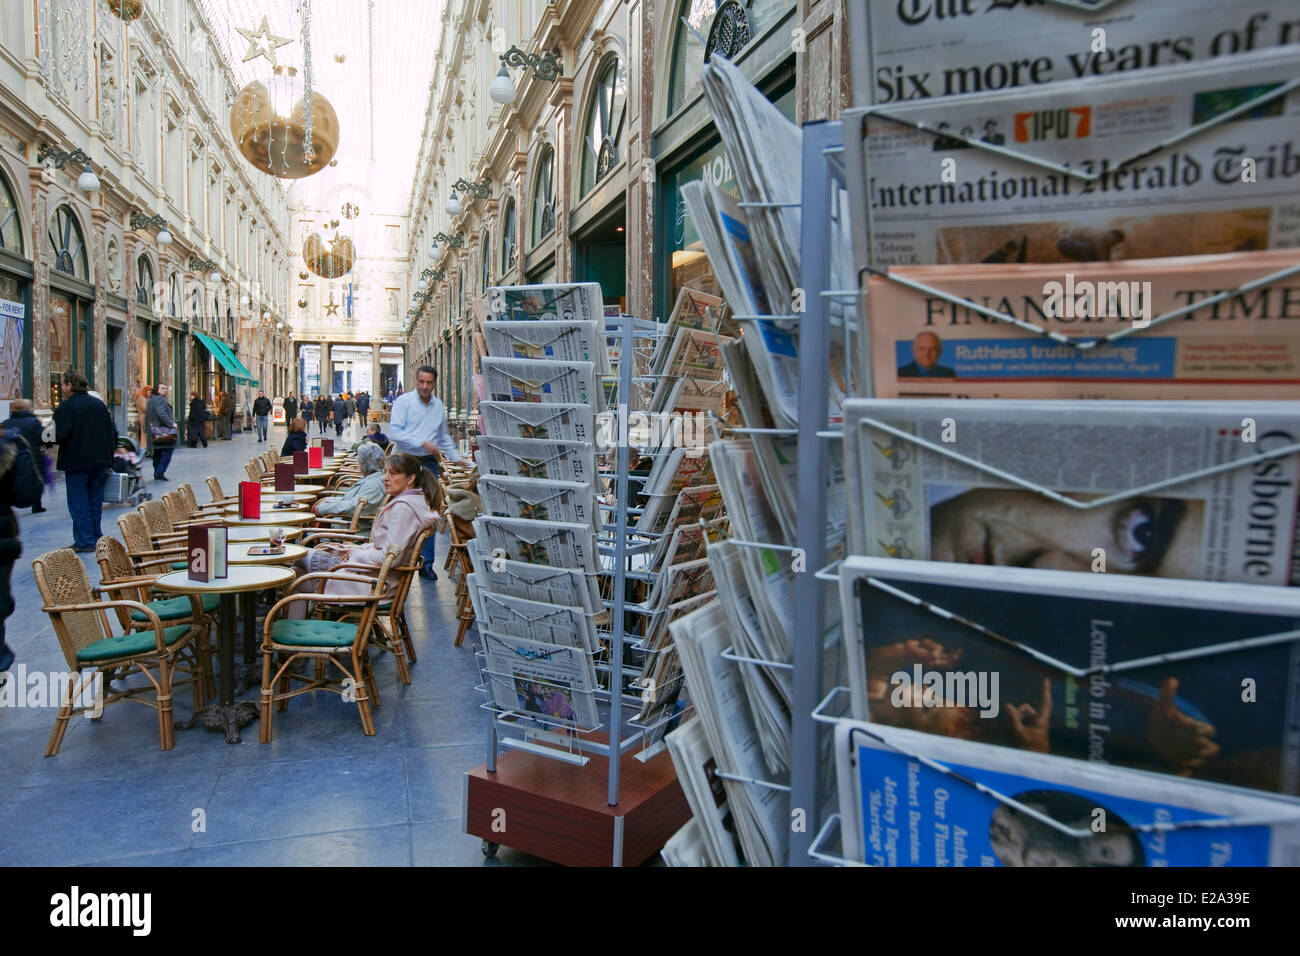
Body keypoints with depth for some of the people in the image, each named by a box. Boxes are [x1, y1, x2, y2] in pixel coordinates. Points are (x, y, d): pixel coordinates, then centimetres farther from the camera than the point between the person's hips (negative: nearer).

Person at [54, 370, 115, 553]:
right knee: (95, 500, 14)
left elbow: (61, 436, -20)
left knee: (78, 502, 1)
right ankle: (97, 537, 19)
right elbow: (113, 433, 9)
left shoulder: (65, 407, -11)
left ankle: (85, 541, 2)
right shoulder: (99, 404, 8)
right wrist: (108, 458, 15)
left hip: (76, 461, -6)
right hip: (100, 460, 6)